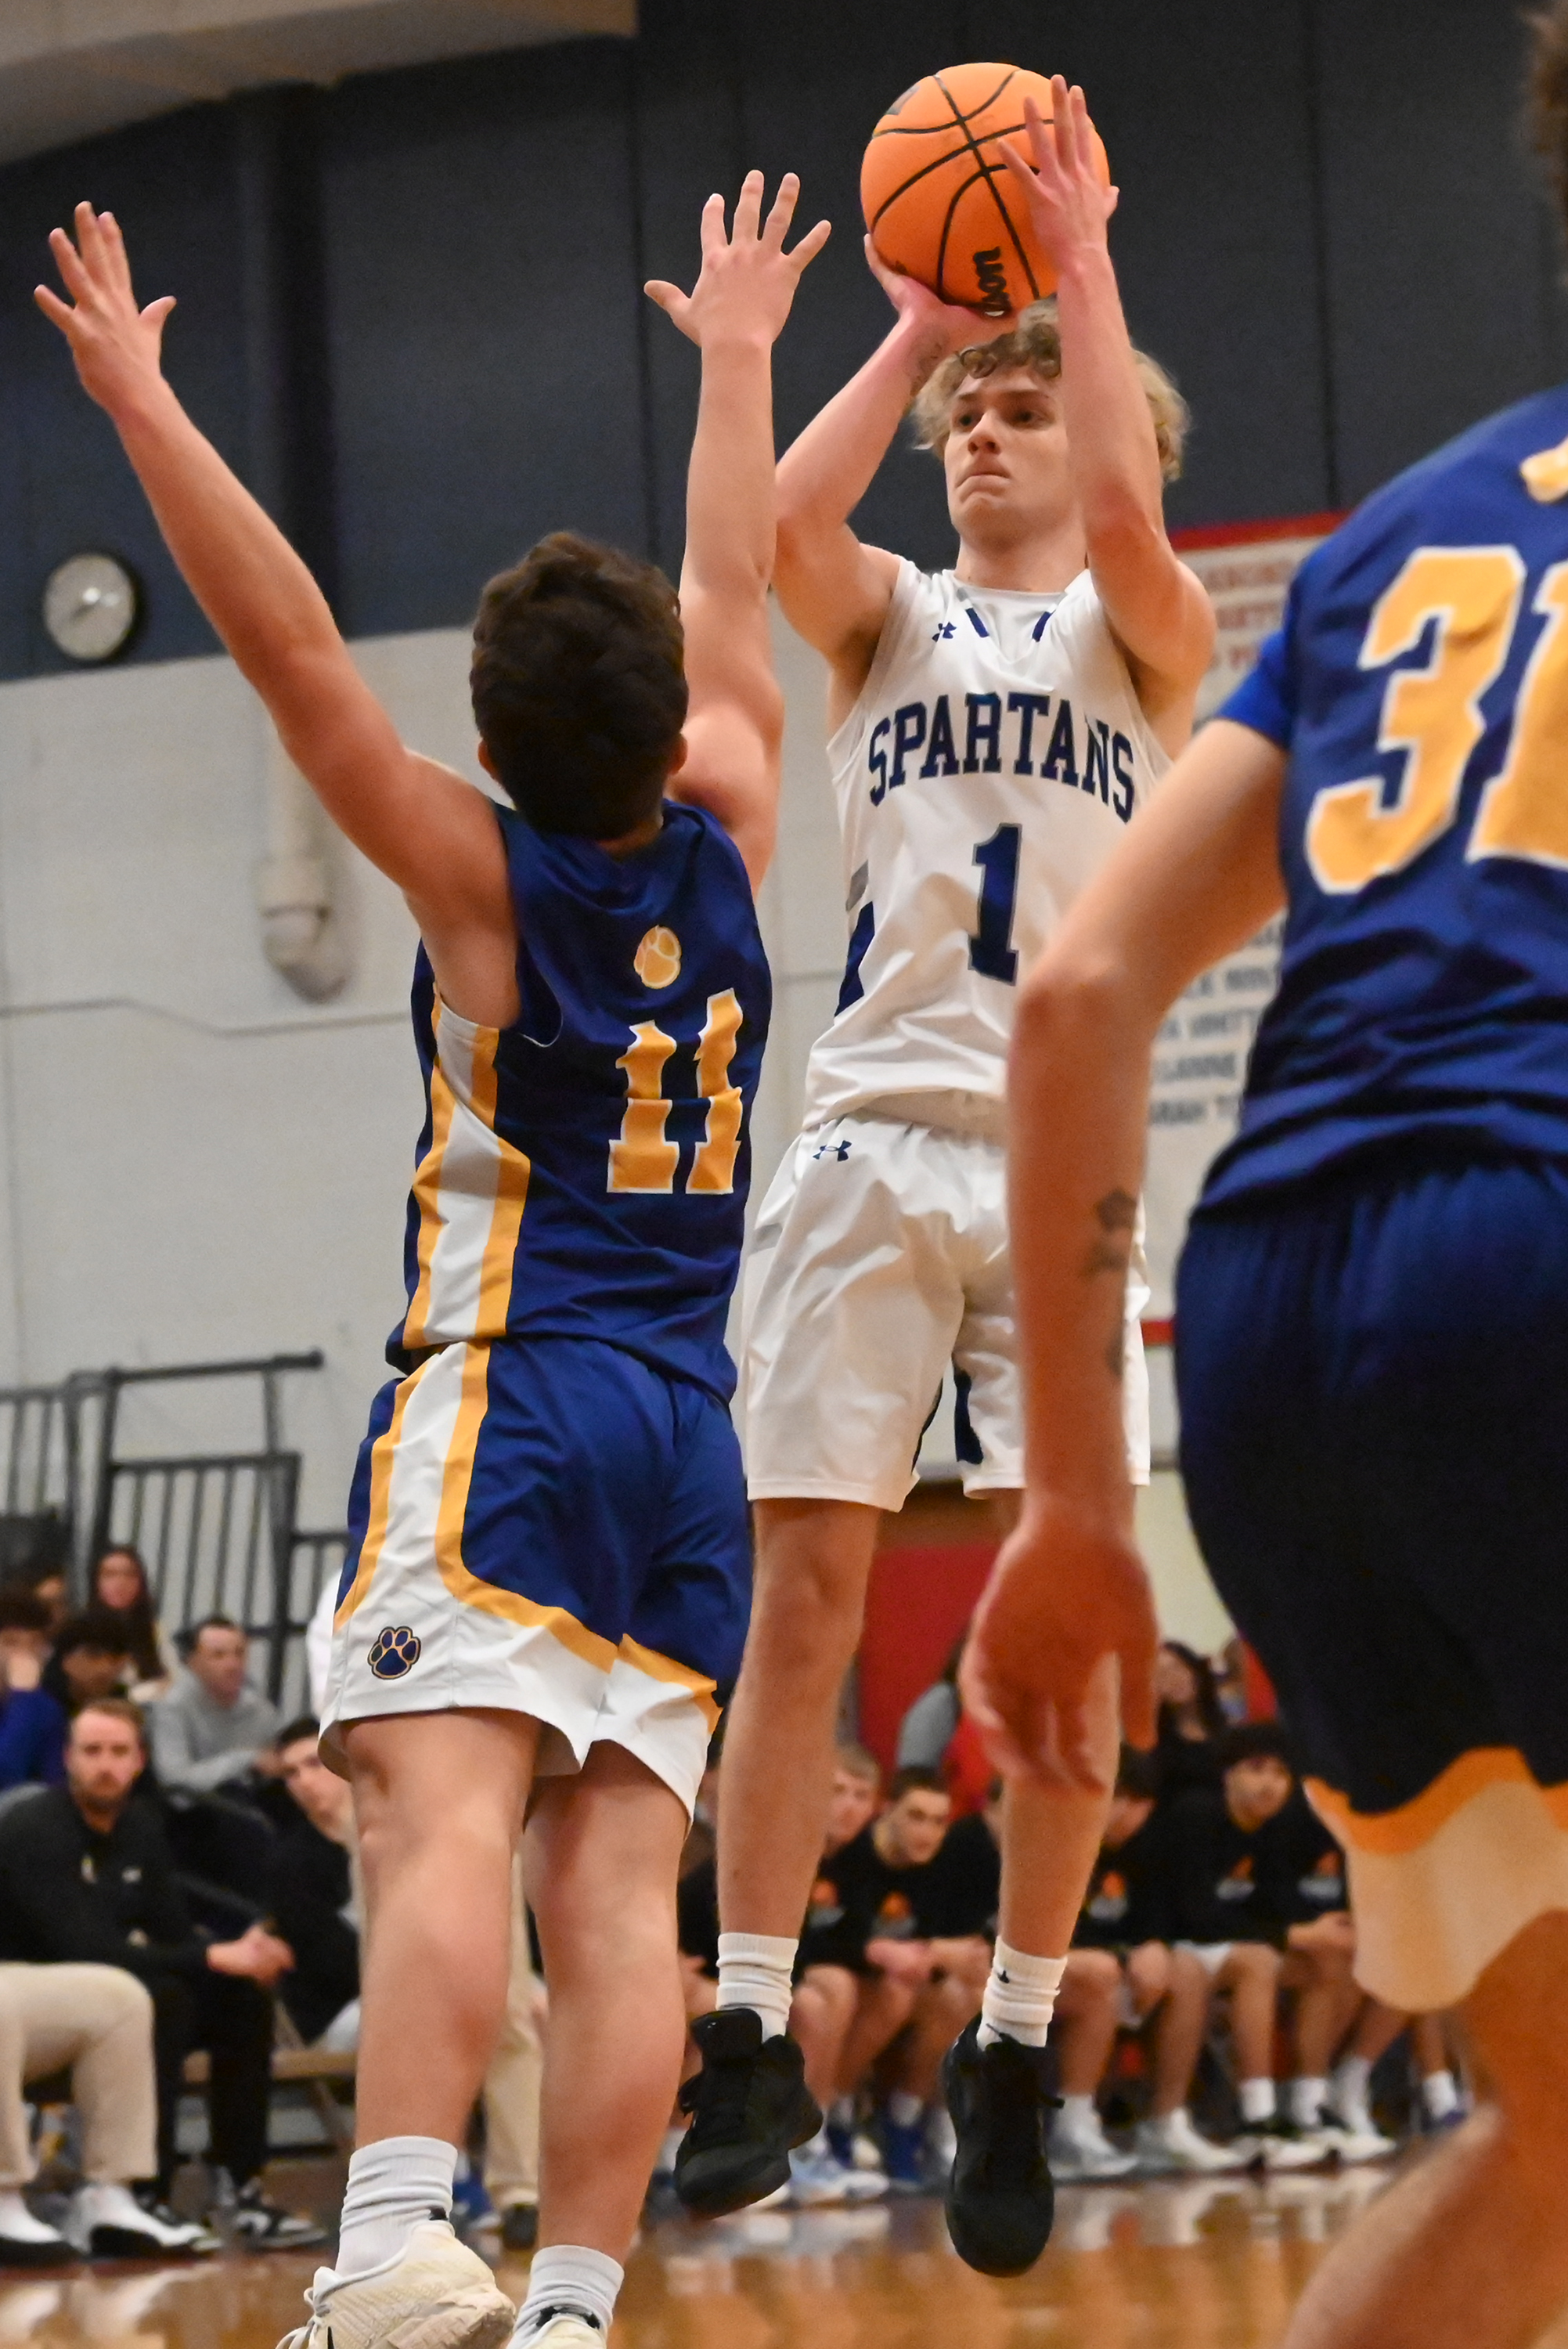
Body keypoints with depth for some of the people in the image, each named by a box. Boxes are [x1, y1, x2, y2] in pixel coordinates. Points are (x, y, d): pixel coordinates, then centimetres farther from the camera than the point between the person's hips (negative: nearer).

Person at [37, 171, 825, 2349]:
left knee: (444, 1805, -21)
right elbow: (730, 613, 23)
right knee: (621, 1877, -1)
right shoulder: (726, 845, 7)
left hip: (502, 1399, -5)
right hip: (689, 1428, 5)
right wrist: (737, 358, 37)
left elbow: (293, 645, -9)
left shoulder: (479, 871, -5)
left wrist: (143, 401, -6)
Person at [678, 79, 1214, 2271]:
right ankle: (755, 2033, -5)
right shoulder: (888, 618, 15)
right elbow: (779, 523, -8)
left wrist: (1079, 260, -9)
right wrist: (921, 321, -4)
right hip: (874, 1134, 1)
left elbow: (1126, 510, -14)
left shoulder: (1141, 631, 10)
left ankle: (1018, 2051, 6)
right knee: (806, 1590, -6)